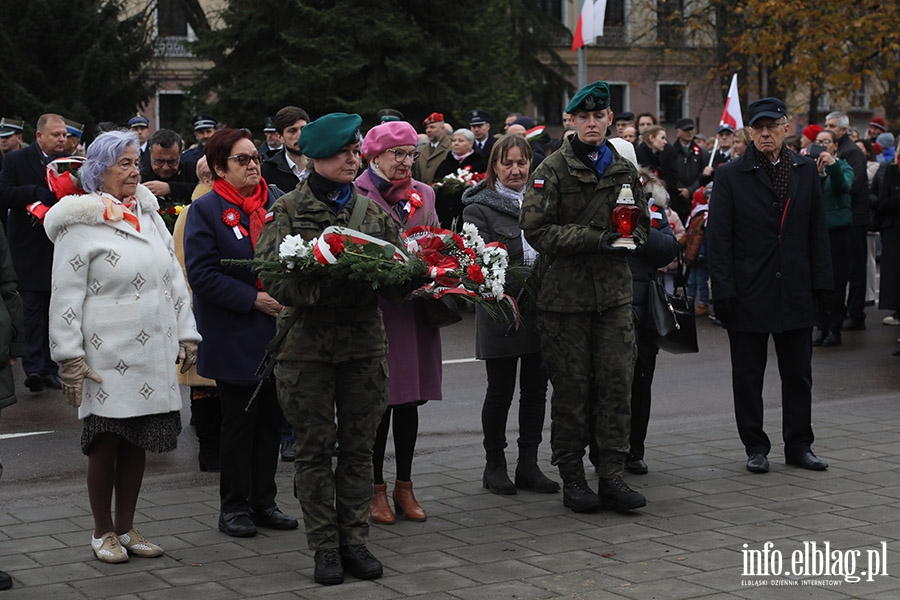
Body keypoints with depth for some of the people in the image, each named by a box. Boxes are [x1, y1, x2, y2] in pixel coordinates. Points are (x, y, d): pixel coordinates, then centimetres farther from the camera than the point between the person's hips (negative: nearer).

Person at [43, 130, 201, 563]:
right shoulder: (81, 223, -5)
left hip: (154, 355, 6)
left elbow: (174, 279, 18)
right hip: (108, 357, -5)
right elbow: (66, 297, -7)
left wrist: (186, 336, 13)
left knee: (137, 443, 10)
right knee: (107, 443, 1)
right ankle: (103, 533, 15)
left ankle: (126, 528, 21)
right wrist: (70, 359, -11)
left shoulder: (149, 214, 14)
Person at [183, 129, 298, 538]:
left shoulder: (275, 203, 8)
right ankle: (234, 506, 14)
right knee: (239, 420, 2)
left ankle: (264, 501, 20)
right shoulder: (205, 210, -6)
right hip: (233, 337, -5)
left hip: (275, 331, 5)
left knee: (270, 419, 9)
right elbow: (202, 274, -13)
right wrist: (254, 299, -17)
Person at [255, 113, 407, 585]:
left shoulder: (372, 210, 10)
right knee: (315, 449, 3)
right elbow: (272, 276, -13)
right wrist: (324, 289, -29)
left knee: (358, 447, 8)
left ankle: (354, 540, 18)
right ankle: (325, 546, 12)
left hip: (364, 340, 3)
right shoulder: (287, 211, -2)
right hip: (306, 343, -3)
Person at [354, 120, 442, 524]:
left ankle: (404, 485, 20)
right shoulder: (356, 194, -3)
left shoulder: (423, 194, 15)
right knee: (378, 400, 0)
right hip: (375, 307, -5)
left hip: (416, 310, 5)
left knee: (410, 399, 9)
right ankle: (376, 488, 12)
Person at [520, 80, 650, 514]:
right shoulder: (553, 170, -3)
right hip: (566, 294, -4)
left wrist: (632, 236, -1)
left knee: (617, 381, 0)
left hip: (614, 292, 4)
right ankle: (572, 476, 12)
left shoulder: (624, 170, 12)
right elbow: (536, 228, -12)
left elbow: (642, 222, 23)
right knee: (571, 386, 1)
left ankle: (612, 476, 6)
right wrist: (595, 239, -18)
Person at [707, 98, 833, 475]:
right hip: (749, 294, -2)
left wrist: (821, 282, 3)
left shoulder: (806, 171, 7)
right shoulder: (730, 176, -3)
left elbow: (817, 231, 9)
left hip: (796, 290, 3)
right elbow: (718, 238, -5)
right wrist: (724, 290, -11)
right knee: (748, 376, 6)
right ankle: (755, 447, 17)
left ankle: (799, 445, 20)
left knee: (798, 373, 9)